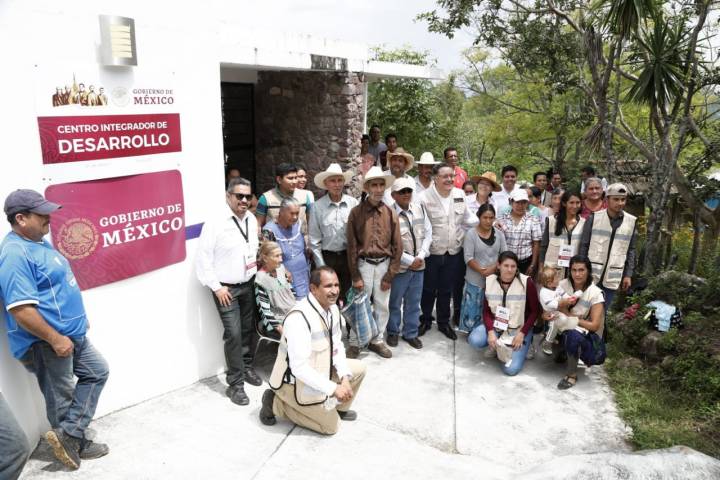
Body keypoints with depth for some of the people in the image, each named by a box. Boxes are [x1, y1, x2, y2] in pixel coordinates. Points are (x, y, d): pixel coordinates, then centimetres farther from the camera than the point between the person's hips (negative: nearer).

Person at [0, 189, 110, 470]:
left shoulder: (39, 243, 10)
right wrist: (55, 339, -24)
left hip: (71, 334, 10)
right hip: (45, 344, -10)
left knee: (97, 372, 15)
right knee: (61, 398, 6)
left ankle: (68, 436, 14)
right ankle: (75, 443, 24)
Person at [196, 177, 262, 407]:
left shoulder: (252, 220, 3)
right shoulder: (215, 223, -16)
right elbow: (203, 258, -15)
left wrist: (255, 274, 8)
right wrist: (216, 287, -15)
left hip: (248, 285, 6)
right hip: (226, 288, -6)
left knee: (248, 330, 14)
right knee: (233, 334, -7)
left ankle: (247, 368, 35)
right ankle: (235, 384, 6)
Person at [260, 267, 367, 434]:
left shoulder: (332, 308, -5)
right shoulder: (299, 318, -33)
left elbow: (337, 346, 4)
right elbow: (299, 367, -33)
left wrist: (344, 377, -10)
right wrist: (333, 388, -30)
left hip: (320, 369, 8)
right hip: (297, 381, -8)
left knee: (358, 368, 5)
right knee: (331, 426, 1)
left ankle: (338, 407, 25)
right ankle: (276, 403, 8)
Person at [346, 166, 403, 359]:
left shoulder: (391, 213, 1)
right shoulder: (356, 212, -5)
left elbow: (397, 246, 2)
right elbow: (351, 246, -4)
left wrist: (390, 275, -1)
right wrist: (355, 276, -6)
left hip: (384, 264, 2)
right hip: (363, 264, -2)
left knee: (383, 305, 11)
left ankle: (377, 340, 28)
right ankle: (354, 342, 20)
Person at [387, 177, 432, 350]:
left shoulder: (420, 209, 3)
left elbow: (428, 233, 6)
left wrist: (421, 256, -6)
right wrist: (410, 260, -13)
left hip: (419, 265, 5)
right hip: (399, 266, -4)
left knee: (414, 302, 15)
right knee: (395, 302, 11)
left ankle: (411, 333, 30)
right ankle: (393, 332, 30)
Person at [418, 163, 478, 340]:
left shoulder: (460, 194, 3)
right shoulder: (425, 197, -13)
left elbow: (468, 218, 14)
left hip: (453, 252, 4)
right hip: (431, 253, -4)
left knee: (447, 290, 16)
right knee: (428, 290, 12)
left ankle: (444, 322, 33)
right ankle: (425, 320, 32)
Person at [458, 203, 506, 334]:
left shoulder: (499, 234, 3)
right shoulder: (471, 234, -8)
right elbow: (468, 258, -12)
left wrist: (493, 268, -14)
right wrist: (482, 271, -20)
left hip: (495, 278, 3)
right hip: (476, 279, -3)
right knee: (474, 307, 5)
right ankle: (473, 332, 20)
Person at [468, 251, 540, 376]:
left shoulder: (526, 282, -16)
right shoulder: (489, 281, -6)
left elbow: (535, 311, -9)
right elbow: (486, 311, -3)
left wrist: (522, 333, -17)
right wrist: (490, 331, -19)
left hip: (519, 328, -3)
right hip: (496, 325, 3)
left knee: (511, 369, -16)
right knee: (474, 341, -26)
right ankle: (496, 345, 8)